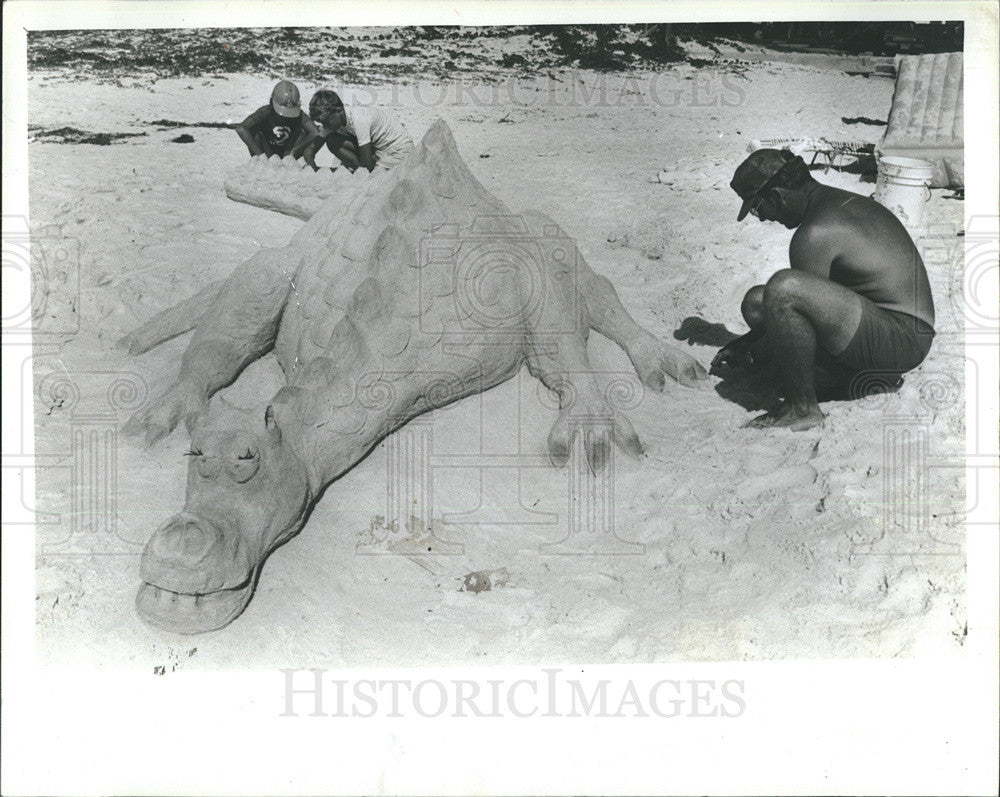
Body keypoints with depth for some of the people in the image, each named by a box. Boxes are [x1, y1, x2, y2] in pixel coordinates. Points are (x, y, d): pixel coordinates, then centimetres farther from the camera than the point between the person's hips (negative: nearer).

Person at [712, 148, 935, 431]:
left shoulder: (816, 234, -19)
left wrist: (751, 354, 5)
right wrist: (747, 341, 24)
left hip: (900, 340, -11)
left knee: (782, 289, -31)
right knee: (756, 301, 13)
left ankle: (802, 408, -17)